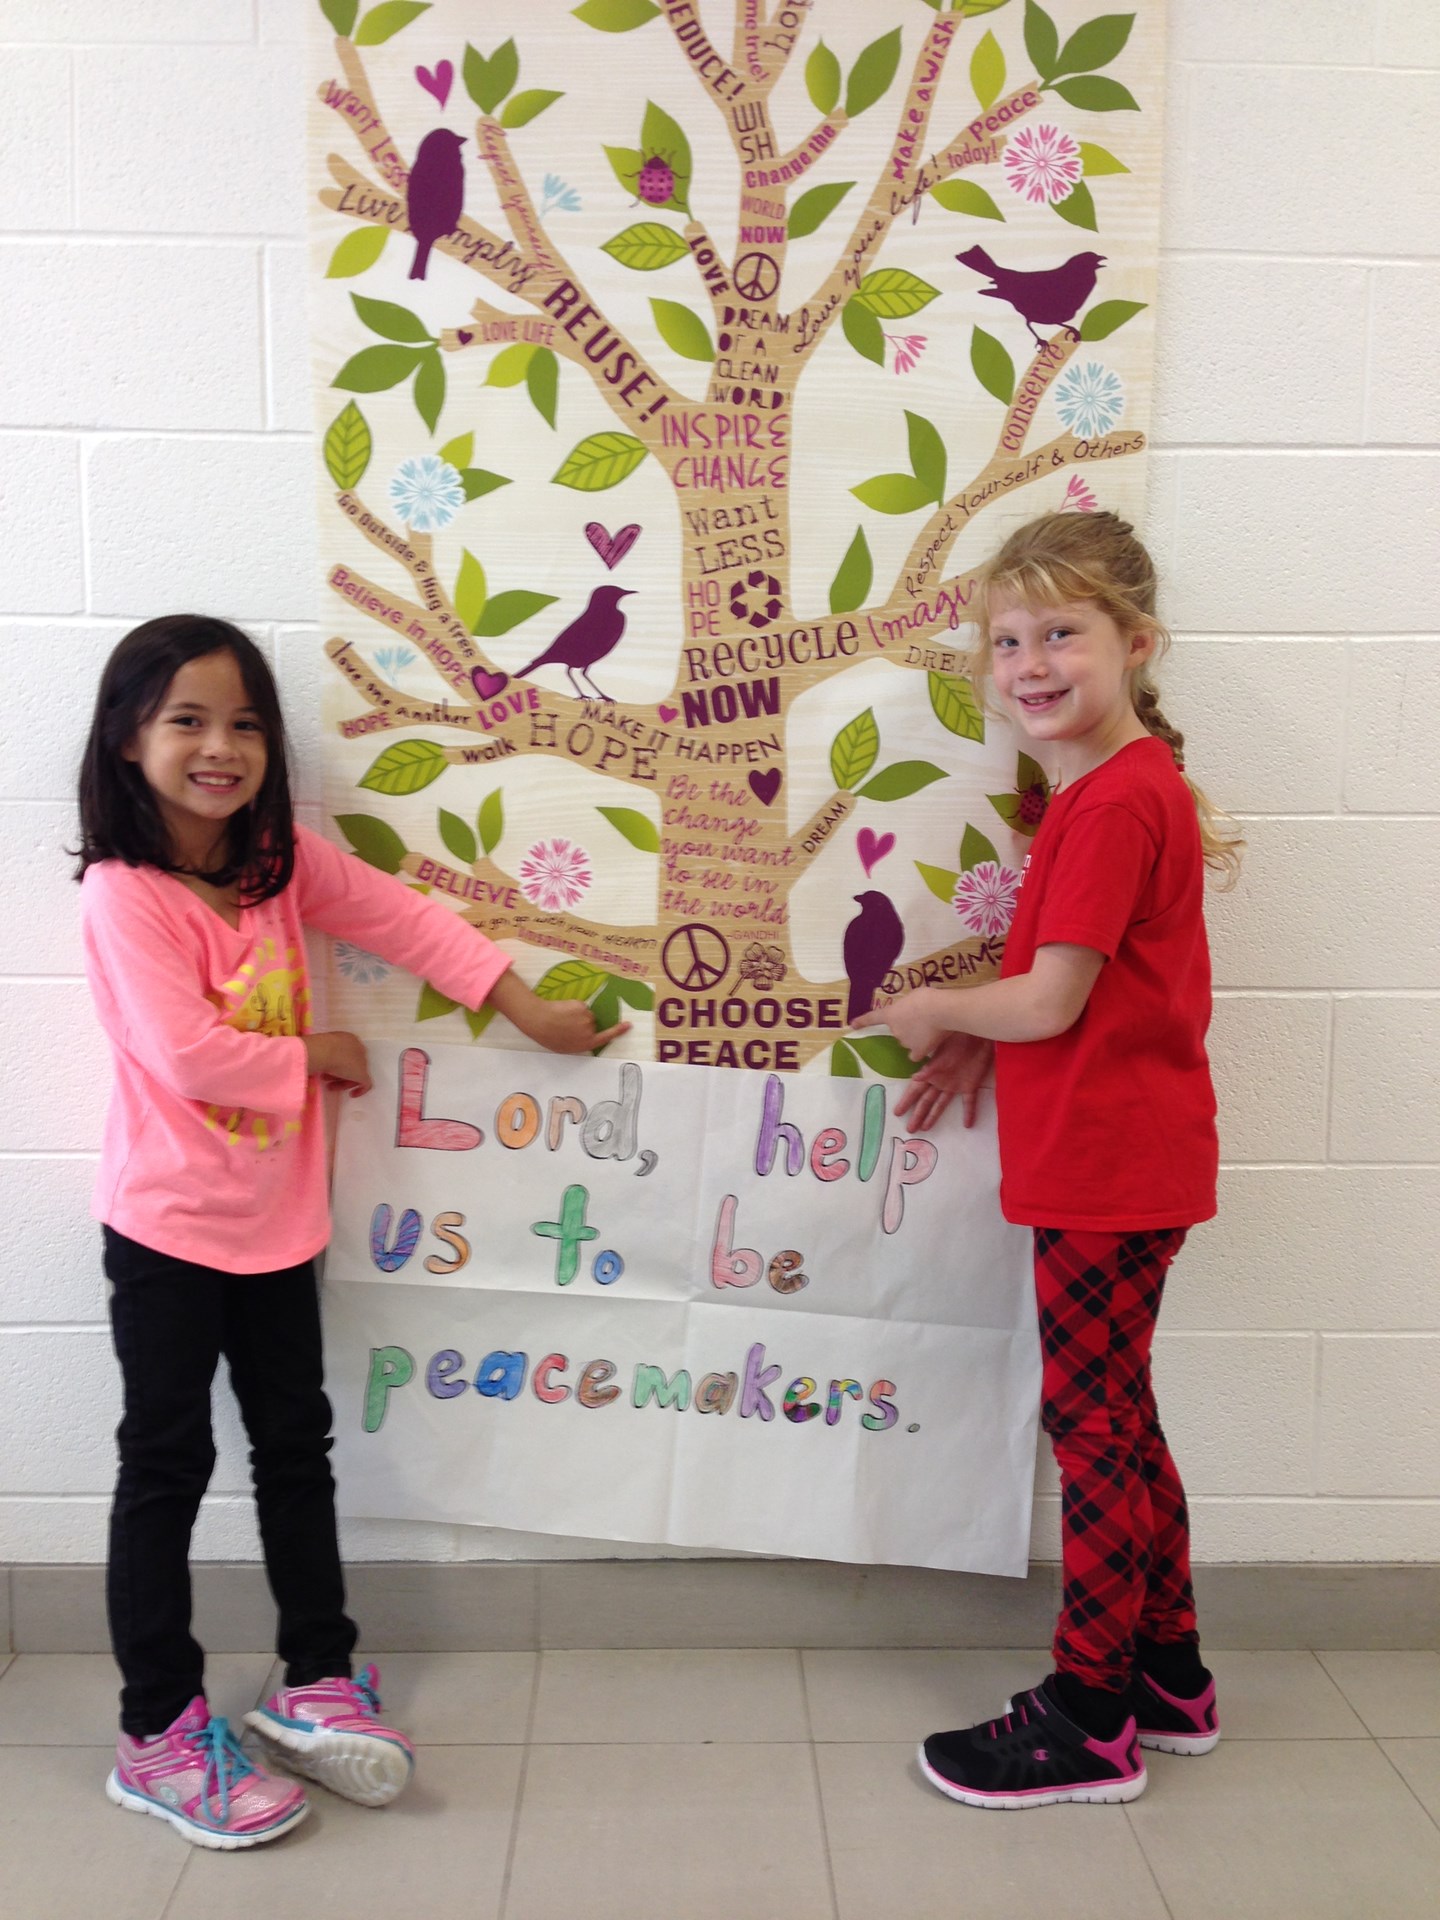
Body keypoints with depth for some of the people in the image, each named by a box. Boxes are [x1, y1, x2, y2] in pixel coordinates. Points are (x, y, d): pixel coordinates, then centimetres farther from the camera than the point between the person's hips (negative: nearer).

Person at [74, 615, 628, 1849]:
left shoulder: (282, 860, 1)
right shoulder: (123, 891, -17)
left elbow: (406, 921, 1)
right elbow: (187, 1052, -25)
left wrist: (530, 1013, -2)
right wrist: (314, 1054, -11)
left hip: (277, 1216, 6)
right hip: (168, 1225, -6)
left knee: (297, 1444, 14)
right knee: (167, 1467, 5)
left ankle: (316, 1684, 30)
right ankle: (158, 1734, 21)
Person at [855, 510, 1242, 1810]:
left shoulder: (1114, 804, -19)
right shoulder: (1127, 782, 11)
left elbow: (1049, 1001, -20)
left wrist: (932, 1010, -3)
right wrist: (981, 1039, 6)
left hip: (1108, 1167, -10)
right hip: (1106, 1156, 10)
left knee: (1092, 1422, 2)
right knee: (1115, 1418, 19)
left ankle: (1091, 1721, 19)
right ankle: (1169, 1675, 36)